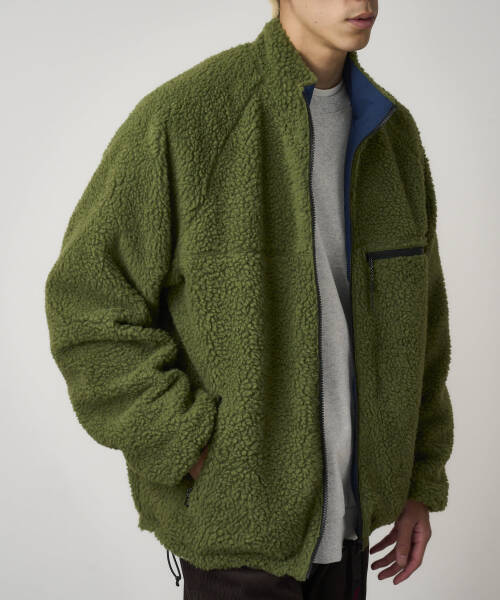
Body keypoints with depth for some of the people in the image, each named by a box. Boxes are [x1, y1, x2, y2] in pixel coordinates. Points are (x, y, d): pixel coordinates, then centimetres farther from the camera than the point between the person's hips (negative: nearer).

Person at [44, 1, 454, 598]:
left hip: (345, 500, 6)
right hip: (235, 504, -5)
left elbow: (415, 317, 7)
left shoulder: (392, 131, 1)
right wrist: (198, 454, -18)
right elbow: (90, 308, -15)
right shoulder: (180, 118, -18)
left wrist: (422, 483, 8)